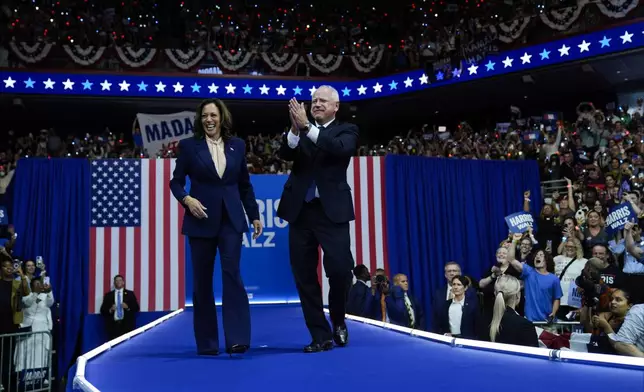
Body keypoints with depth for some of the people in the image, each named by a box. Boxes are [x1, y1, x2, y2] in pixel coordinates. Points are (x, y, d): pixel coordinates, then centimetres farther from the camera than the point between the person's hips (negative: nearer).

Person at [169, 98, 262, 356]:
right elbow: (176, 181, 3)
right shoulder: (189, 145, 2)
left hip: (231, 219, 1)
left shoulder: (237, 145, 8)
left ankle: (237, 339, -8)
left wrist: (254, 216, 10)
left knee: (232, 274, -10)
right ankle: (206, 342, 15)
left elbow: (245, 184, 12)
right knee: (202, 280, 5)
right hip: (201, 220, 0)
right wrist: (187, 199, -17)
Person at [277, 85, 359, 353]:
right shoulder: (299, 132, 14)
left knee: (339, 268, -10)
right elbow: (285, 154, -3)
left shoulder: (346, 130, 7)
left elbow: (340, 149, -15)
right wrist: (295, 129, -21)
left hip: (331, 210, -3)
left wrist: (308, 127, -23)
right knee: (304, 275, 3)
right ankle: (321, 336, 14)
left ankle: (338, 321, 19)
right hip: (300, 211, 3)